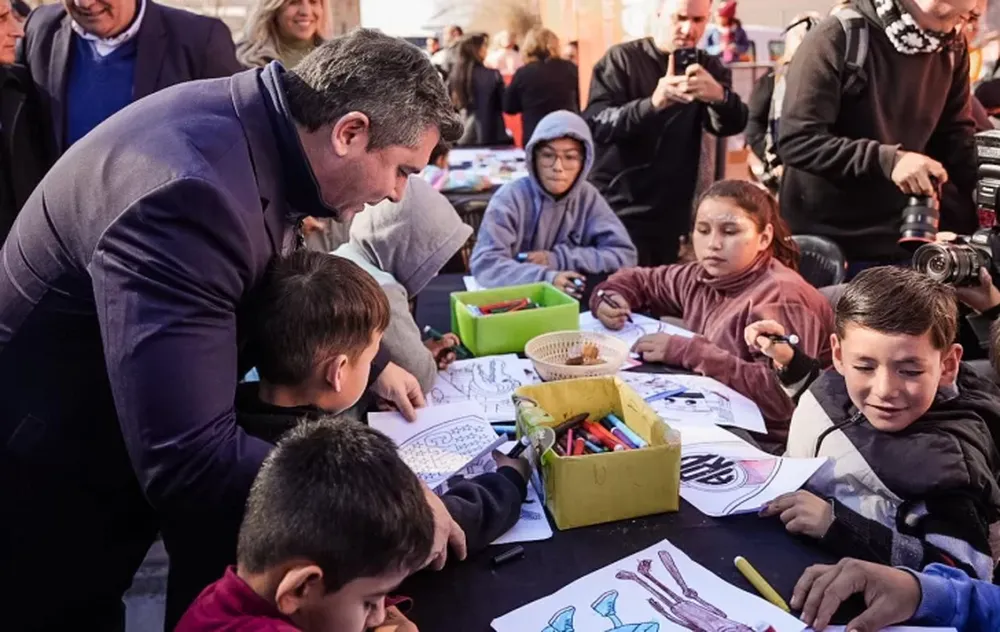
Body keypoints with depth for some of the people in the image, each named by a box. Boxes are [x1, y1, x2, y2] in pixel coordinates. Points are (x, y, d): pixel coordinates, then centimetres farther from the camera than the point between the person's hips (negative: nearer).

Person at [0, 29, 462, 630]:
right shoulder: (191, 191, -37)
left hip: (144, 440, 8)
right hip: (58, 470, -8)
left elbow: (274, 287, 12)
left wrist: (370, 363, 8)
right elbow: (187, 457, -39)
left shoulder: (258, 125, -8)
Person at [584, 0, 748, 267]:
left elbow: (734, 124, -8)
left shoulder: (708, 68, 7)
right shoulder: (621, 59, -5)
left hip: (672, 214, 4)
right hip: (620, 211, -4)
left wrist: (719, 95, -31)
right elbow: (595, 123, -18)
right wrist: (653, 103, -35)